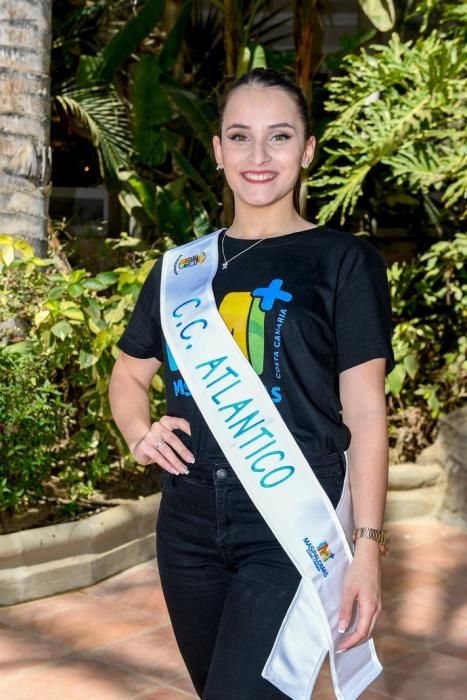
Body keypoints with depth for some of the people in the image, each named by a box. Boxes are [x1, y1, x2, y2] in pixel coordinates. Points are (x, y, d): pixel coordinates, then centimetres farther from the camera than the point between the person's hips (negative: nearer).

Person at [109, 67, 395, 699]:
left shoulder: (343, 262, -3)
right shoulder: (182, 266, 9)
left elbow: (365, 415, -5)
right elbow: (129, 373, 20)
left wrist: (367, 546, -10)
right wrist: (140, 434, -1)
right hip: (188, 523, 5)